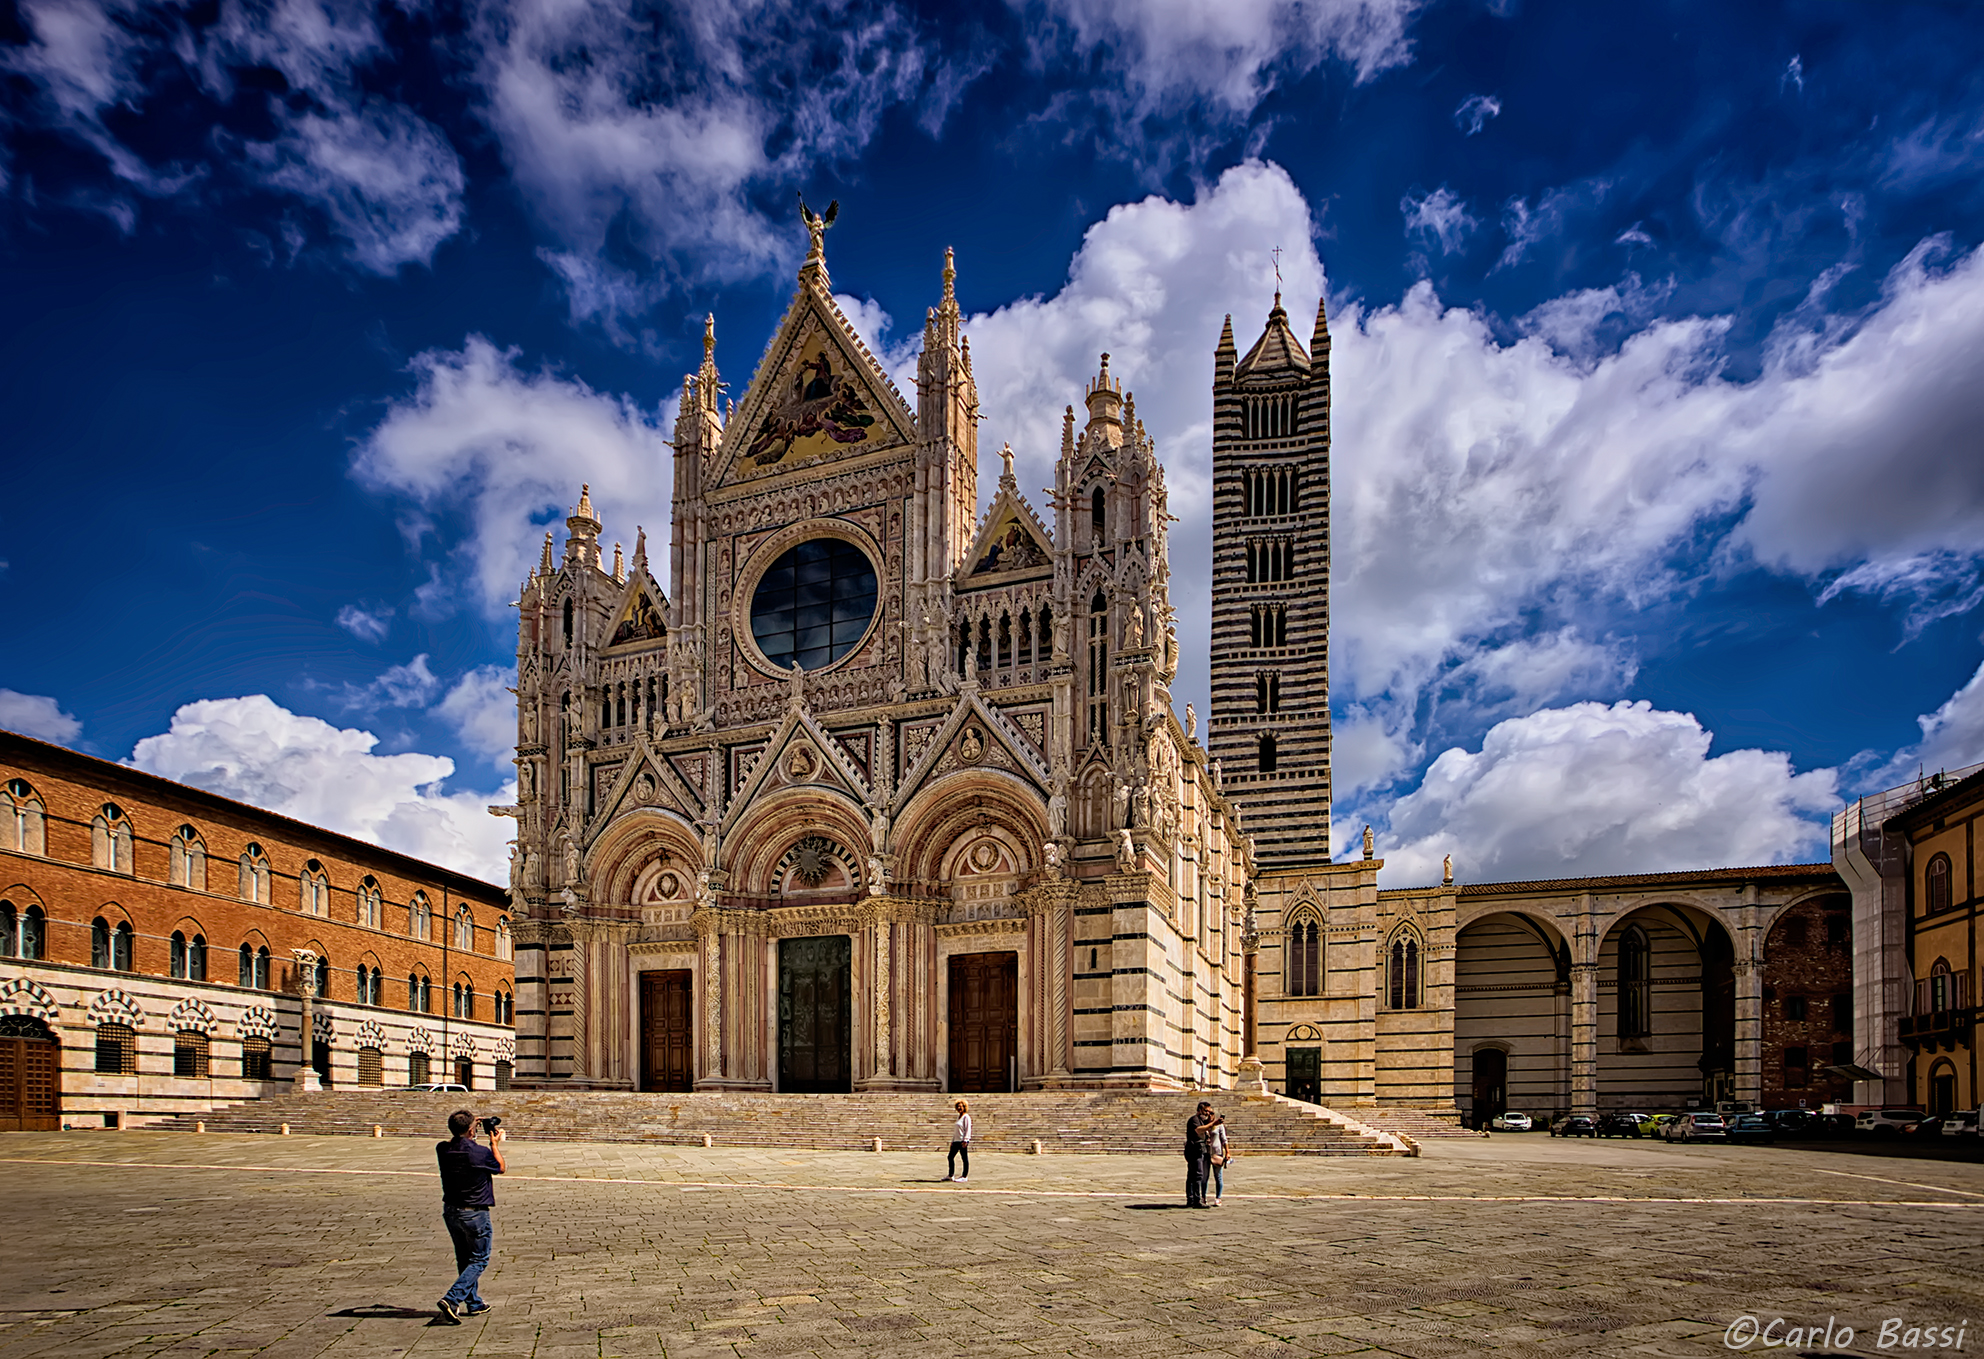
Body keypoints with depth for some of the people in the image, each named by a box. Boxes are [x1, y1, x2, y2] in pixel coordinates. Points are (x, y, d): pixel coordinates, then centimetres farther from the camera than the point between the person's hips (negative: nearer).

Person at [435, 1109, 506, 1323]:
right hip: (475, 1214, -6)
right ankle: (452, 1300, -10)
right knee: (478, 1261, 6)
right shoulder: (480, 1153, -21)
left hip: (450, 1211, 6)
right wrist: (495, 1143, 10)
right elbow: (500, 1168, 0)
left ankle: (474, 1303, 28)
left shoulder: (443, 1150, -8)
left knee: (464, 1259, 20)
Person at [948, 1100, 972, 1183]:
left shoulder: (966, 1117, -9)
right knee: (950, 1157, 12)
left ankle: (964, 1176, 4)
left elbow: (968, 1130, -14)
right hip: (956, 1141, 10)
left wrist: (965, 1141, -20)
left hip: (963, 1141, -10)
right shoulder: (959, 1117, 17)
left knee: (964, 1159, -2)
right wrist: (953, 1140, 22)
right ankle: (950, 1175, 23)